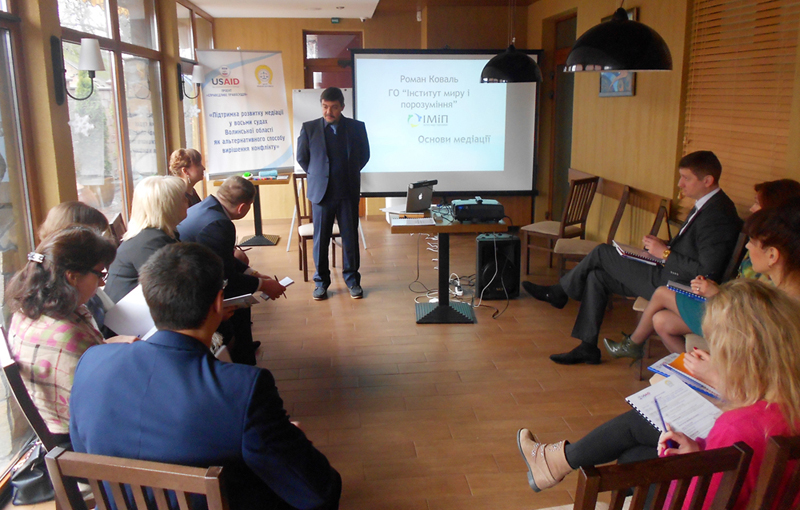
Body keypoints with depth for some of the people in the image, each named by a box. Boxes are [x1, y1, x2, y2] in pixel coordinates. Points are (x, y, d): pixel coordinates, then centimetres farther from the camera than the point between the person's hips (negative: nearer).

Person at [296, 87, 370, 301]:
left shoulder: (357, 127, 1)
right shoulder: (309, 128, -1)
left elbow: (364, 155, 13)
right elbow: (302, 157, 9)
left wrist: (349, 174, 12)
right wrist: (317, 176, 9)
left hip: (349, 192, 1)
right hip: (321, 192, 0)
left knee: (350, 237, 7)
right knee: (321, 239, 6)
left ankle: (352, 280, 20)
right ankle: (321, 281, 18)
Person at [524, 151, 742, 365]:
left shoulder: (717, 214, -21)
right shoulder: (706, 205, 10)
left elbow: (707, 272, -26)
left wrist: (665, 253, -19)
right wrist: (663, 245, 2)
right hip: (670, 274, 10)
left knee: (602, 252, -6)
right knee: (597, 277, 5)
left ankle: (559, 292, 18)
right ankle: (587, 347, 10)